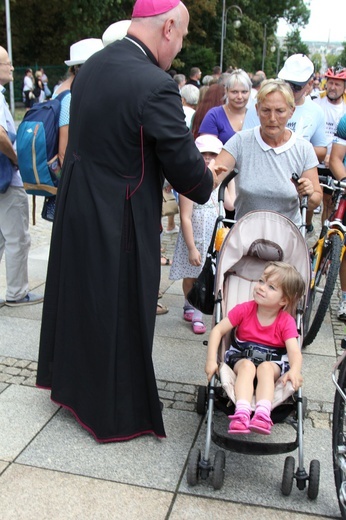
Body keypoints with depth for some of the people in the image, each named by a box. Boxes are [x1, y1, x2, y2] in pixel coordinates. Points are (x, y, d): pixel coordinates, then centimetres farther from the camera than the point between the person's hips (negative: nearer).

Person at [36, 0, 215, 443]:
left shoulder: (91, 66, 3)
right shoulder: (156, 86, -22)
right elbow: (186, 169, -18)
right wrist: (207, 182, 6)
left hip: (75, 209, 8)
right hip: (118, 223, -8)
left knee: (79, 297, 24)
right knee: (119, 315, 9)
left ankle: (70, 381, 46)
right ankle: (118, 412, 30)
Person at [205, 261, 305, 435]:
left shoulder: (286, 321, -8)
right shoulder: (244, 310, -7)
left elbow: (295, 351, -19)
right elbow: (217, 331, -8)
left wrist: (295, 370, -43)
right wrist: (211, 361, -20)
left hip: (272, 363, 0)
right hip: (241, 358, 0)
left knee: (265, 368, -33)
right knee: (247, 366, -33)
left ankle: (263, 415, -49)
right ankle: (241, 413, -49)